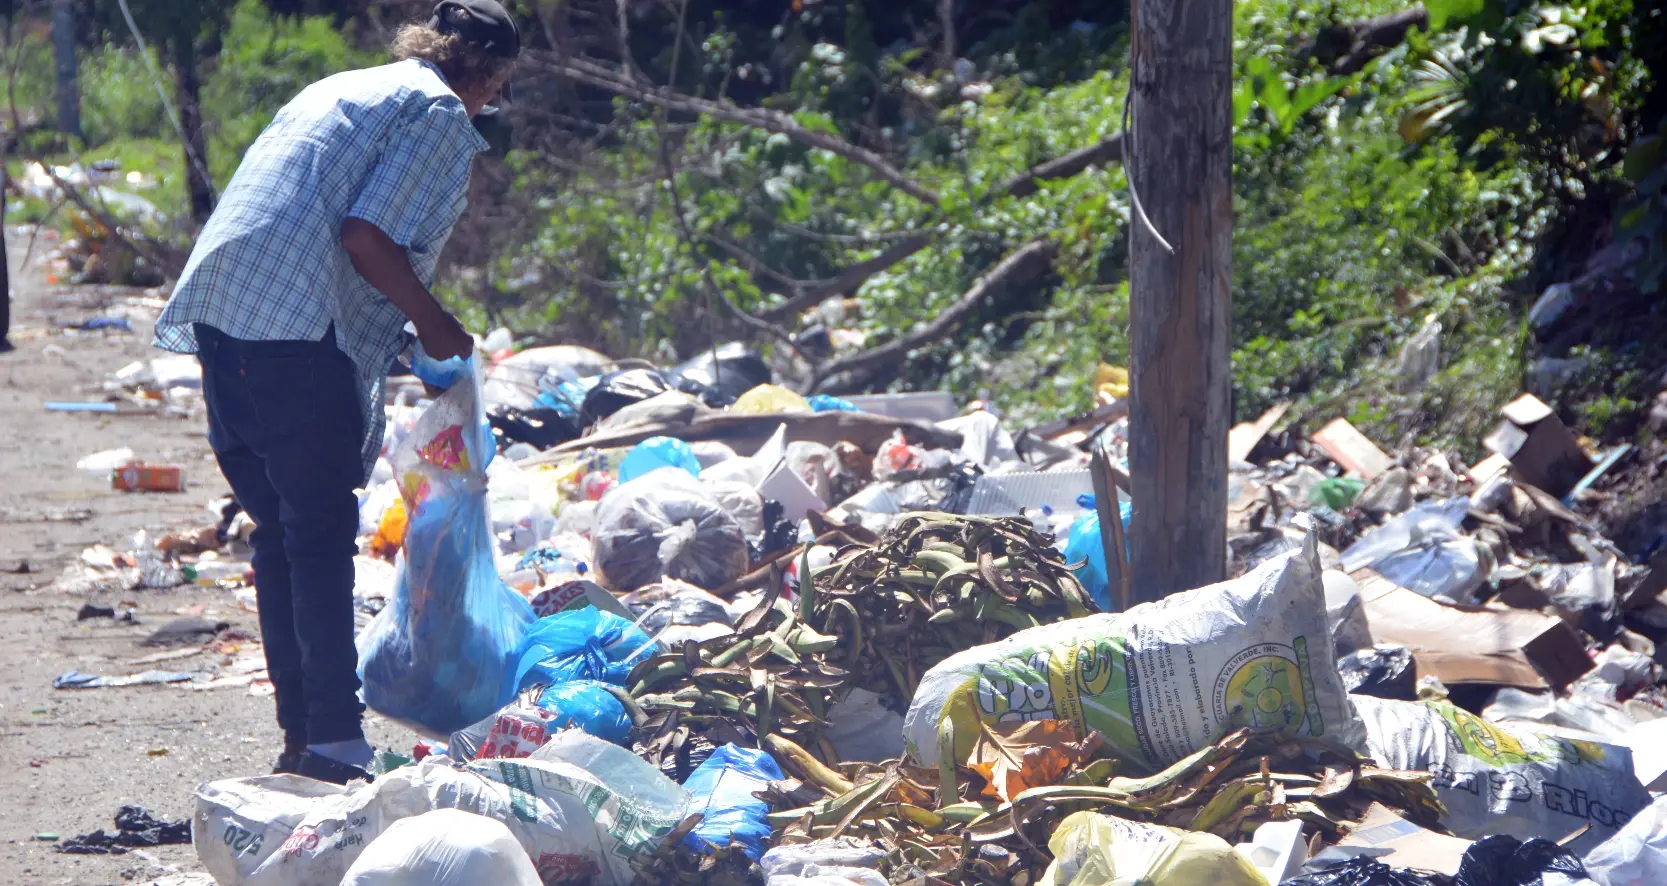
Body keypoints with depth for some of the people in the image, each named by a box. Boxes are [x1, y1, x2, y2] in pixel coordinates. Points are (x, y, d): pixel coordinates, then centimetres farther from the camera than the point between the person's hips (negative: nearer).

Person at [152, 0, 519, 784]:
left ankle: (303, 734, 18)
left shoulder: (343, 89, 27)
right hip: (296, 327, -9)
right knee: (320, 534, -4)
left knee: (279, 528, 14)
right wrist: (431, 322, 2)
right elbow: (366, 235, -13)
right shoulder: (440, 113, 0)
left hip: (221, 307, 9)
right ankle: (333, 742, -5)